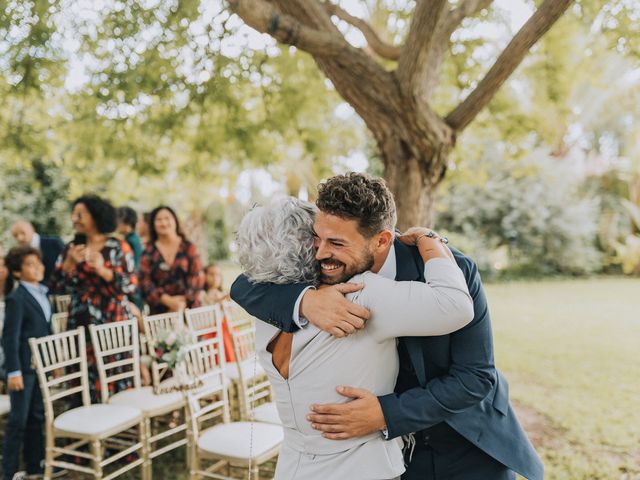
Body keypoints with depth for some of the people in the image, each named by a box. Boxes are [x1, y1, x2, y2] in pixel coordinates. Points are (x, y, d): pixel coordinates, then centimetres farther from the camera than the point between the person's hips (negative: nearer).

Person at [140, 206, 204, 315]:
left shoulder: (188, 247, 7)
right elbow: (145, 282, 0)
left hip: (188, 308, 0)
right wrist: (168, 300, -13)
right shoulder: (148, 252, 8)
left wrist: (184, 301, -12)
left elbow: (197, 277, 1)